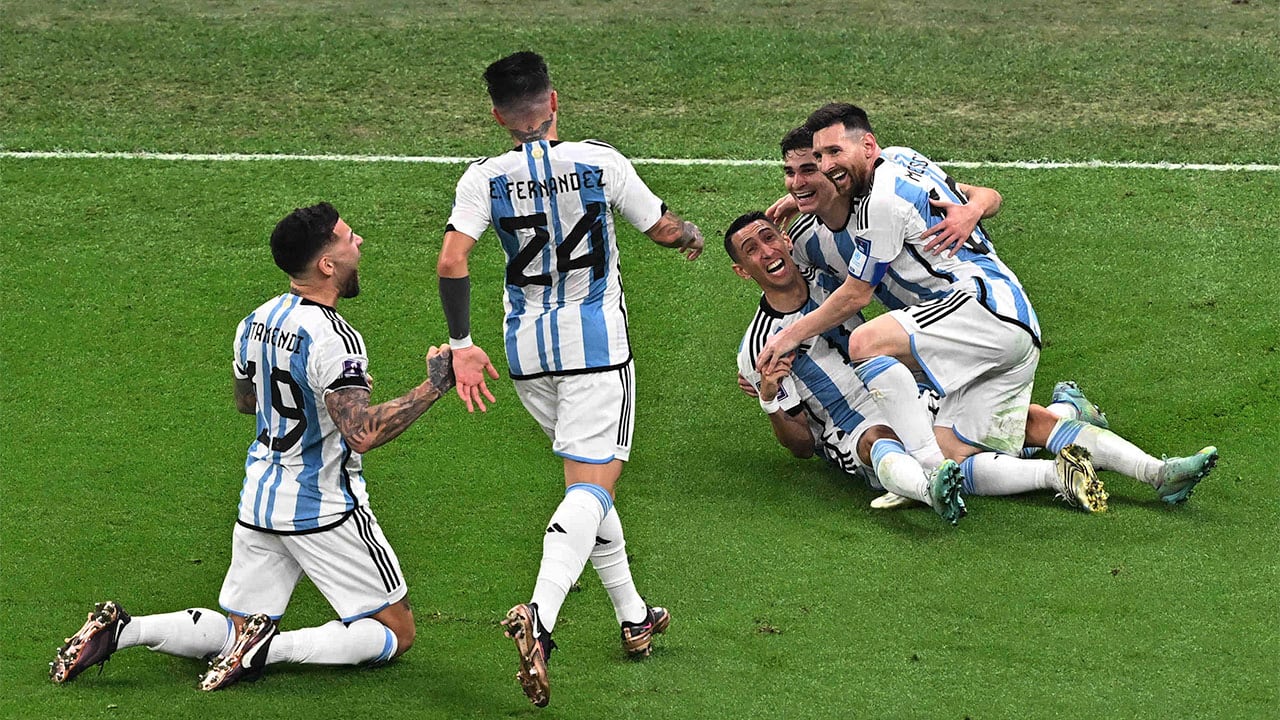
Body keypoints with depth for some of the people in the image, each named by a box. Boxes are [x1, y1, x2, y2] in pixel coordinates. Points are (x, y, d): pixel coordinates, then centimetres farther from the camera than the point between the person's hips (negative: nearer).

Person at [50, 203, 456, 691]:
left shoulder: (257, 321, 3)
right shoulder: (334, 340, -22)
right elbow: (362, 434, -32)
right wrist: (434, 386, -23)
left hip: (259, 501, 7)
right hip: (324, 512, -7)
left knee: (234, 633, 19)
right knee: (397, 632, 4)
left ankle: (120, 629, -2)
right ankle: (273, 648, -13)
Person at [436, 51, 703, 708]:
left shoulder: (485, 178, -2)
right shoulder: (598, 161, -5)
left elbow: (451, 262, -14)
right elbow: (664, 230, 6)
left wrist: (462, 346, -7)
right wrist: (692, 234, 29)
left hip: (527, 348, 3)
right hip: (595, 340, -3)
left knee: (586, 476, 20)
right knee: (592, 485, -8)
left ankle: (633, 617, 25)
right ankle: (538, 617, -31)